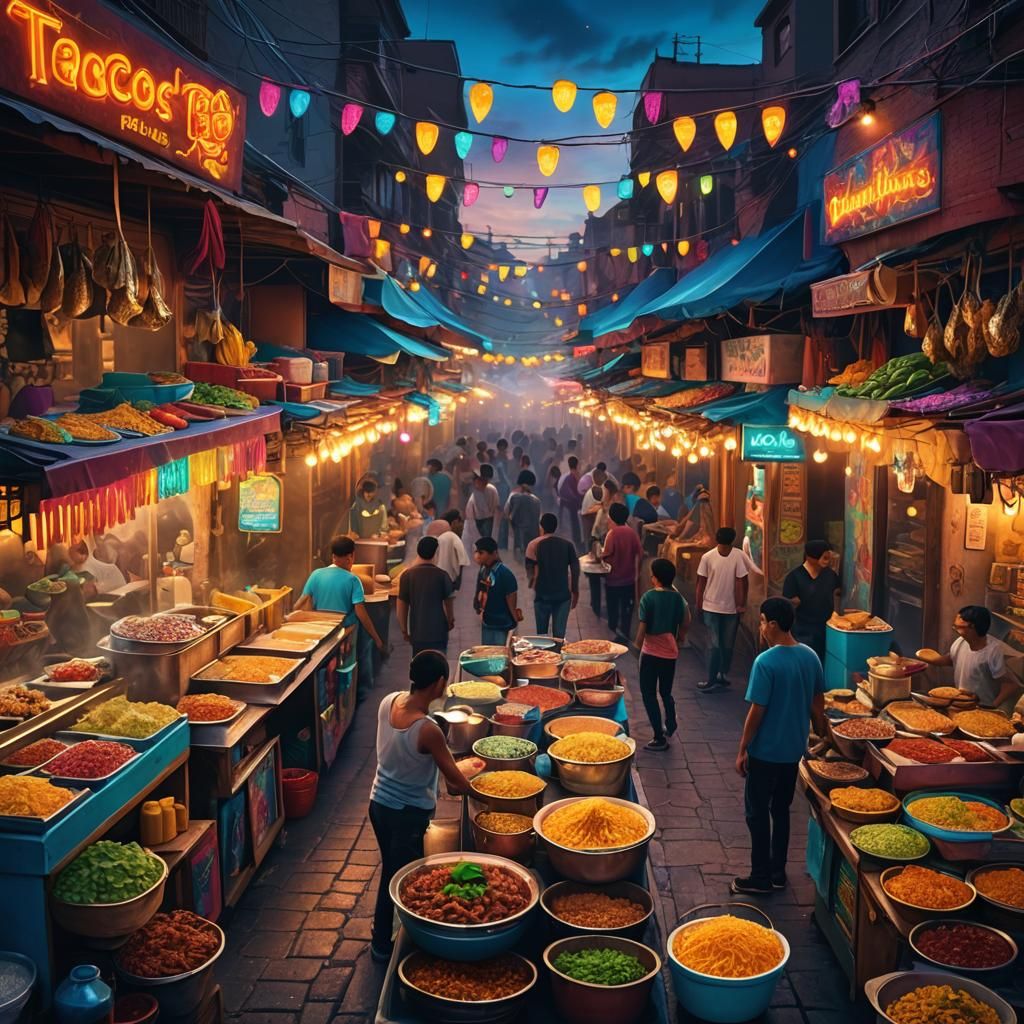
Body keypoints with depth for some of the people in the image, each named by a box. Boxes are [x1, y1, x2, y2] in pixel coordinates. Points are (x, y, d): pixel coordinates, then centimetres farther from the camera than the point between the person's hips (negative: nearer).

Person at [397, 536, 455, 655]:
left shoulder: (407, 575, -5)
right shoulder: (441, 575, -8)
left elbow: (402, 606, -3)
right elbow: (448, 602, 1)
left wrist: (404, 630, 8)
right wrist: (451, 621, 20)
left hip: (417, 631, 2)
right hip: (438, 630, -2)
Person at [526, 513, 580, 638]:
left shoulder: (534, 545, -4)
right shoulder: (568, 544, 2)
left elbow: (530, 570, -8)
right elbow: (575, 569, 1)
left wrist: (532, 580, 13)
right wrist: (575, 592, 11)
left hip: (542, 594, -1)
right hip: (563, 594, 1)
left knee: (542, 633, 13)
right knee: (560, 634, 5)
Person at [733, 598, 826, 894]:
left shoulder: (766, 662, -22)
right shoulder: (810, 656, -1)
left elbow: (757, 711, -19)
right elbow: (818, 703, 8)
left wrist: (742, 750, -9)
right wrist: (820, 736, 21)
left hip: (766, 750, -7)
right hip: (794, 748, 7)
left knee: (758, 812, 7)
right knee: (781, 809, 18)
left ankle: (761, 877, 14)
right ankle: (778, 872, 26)